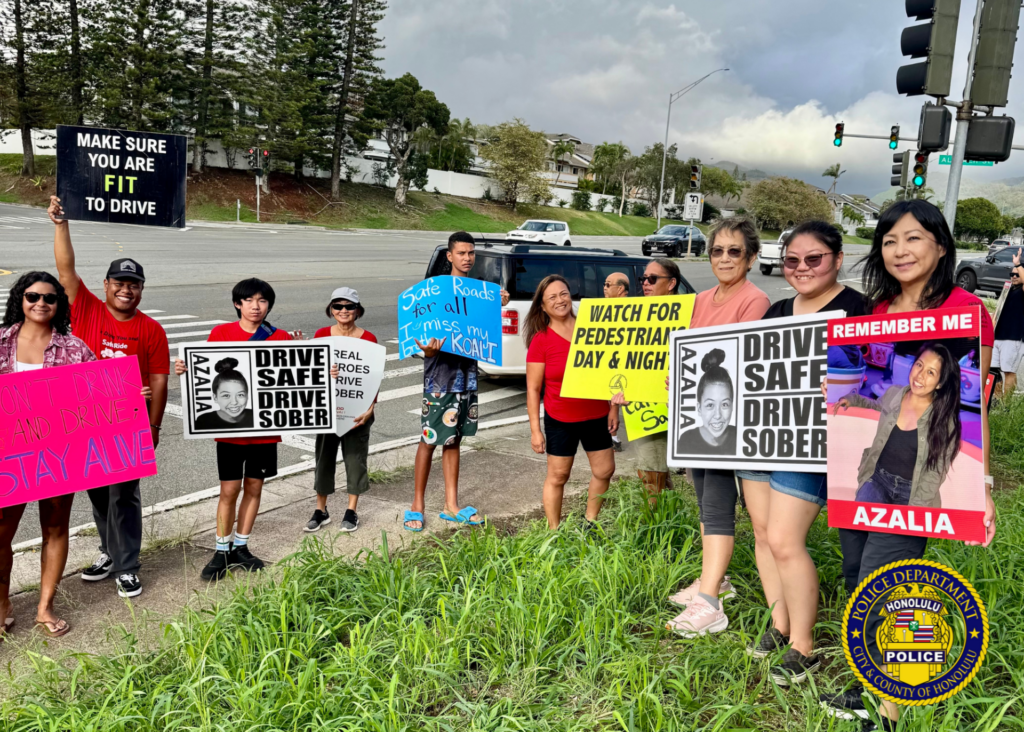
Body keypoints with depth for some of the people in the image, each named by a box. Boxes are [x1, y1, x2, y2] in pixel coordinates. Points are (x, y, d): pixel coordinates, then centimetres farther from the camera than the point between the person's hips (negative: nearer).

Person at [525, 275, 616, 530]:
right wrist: (535, 430, -10)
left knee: (604, 470, 12)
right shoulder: (540, 340, -9)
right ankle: (554, 533, 18)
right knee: (557, 476, 5)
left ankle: (590, 522, 32)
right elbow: (533, 389, -8)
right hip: (560, 421, -4)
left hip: (597, 416, 4)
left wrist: (613, 407, 4)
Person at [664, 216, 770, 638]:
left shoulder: (754, 302, -10)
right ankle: (715, 580, 30)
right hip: (696, 412, 8)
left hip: (728, 415, -8)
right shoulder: (702, 300, 14)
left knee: (717, 506, -10)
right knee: (706, 501, 16)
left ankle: (708, 605, -8)